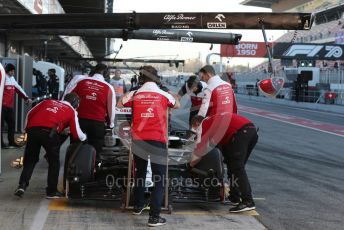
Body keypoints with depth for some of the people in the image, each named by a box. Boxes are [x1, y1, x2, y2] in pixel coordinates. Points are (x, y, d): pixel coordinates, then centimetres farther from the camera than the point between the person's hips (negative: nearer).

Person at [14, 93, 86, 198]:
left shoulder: (48, 101, 28)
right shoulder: (72, 111, 18)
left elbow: (30, 113, 24)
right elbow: (77, 134, 15)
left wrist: (28, 128, 36)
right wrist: (84, 137, 36)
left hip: (32, 129, 4)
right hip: (49, 132, -4)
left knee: (30, 160, 18)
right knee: (54, 162, 13)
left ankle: (22, 185, 5)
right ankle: (52, 191, 14)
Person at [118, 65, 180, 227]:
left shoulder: (135, 94, 3)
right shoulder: (164, 95, 0)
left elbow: (120, 104, 21)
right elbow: (177, 105, 21)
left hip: (138, 140, 3)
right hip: (158, 140, -3)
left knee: (140, 174, 23)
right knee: (159, 179, 0)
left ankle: (138, 206, 38)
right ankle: (154, 216, -8)